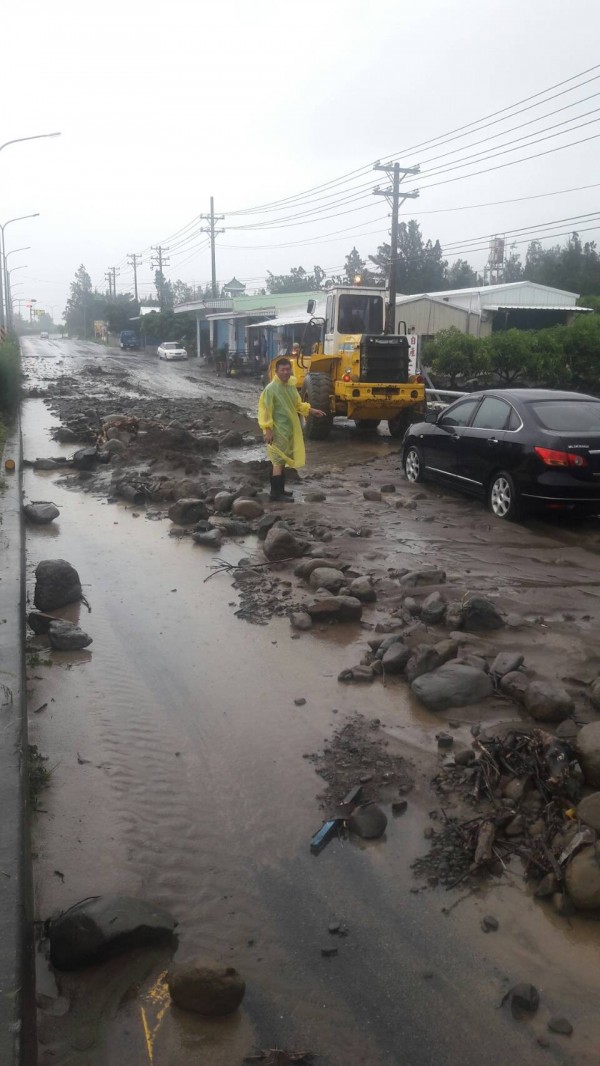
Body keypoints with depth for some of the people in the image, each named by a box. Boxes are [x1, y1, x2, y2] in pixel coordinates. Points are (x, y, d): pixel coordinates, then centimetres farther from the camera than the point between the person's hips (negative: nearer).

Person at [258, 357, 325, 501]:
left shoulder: (291, 386, 8)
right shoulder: (271, 388, -16)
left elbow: (298, 404, 20)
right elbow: (266, 410, -16)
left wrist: (312, 411, 8)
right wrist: (268, 430, -20)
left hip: (290, 429, 8)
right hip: (278, 431, -8)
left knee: (283, 460, 14)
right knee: (278, 461, -6)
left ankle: (280, 490, 23)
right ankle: (276, 493, -3)